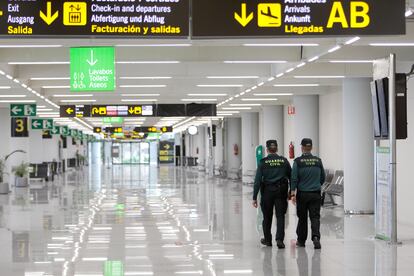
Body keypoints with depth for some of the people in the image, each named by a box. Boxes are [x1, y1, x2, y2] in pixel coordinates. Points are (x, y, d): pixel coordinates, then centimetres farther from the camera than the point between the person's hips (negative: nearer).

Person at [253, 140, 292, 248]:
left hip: (267, 191, -1)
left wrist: (254, 197, -5)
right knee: (280, 216, 2)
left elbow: (257, 180, -7)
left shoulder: (263, 162, -5)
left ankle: (267, 240, 25)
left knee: (267, 217, 14)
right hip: (281, 191, 1)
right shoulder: (284, 161, 0)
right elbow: (291, 176, 3)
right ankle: (279, 239, -13)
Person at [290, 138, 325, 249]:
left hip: (302, 194, -1)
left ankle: (301, 240, 21)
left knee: (302, 217, 11)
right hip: (316, 194, 1)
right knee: (315, 216, 0)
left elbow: (294, 179, -11)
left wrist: (292, 193, -10)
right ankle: (316, 237, -22)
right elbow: (322, 178, 11)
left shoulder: (298, 161, -7)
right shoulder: (318, 161, 3)